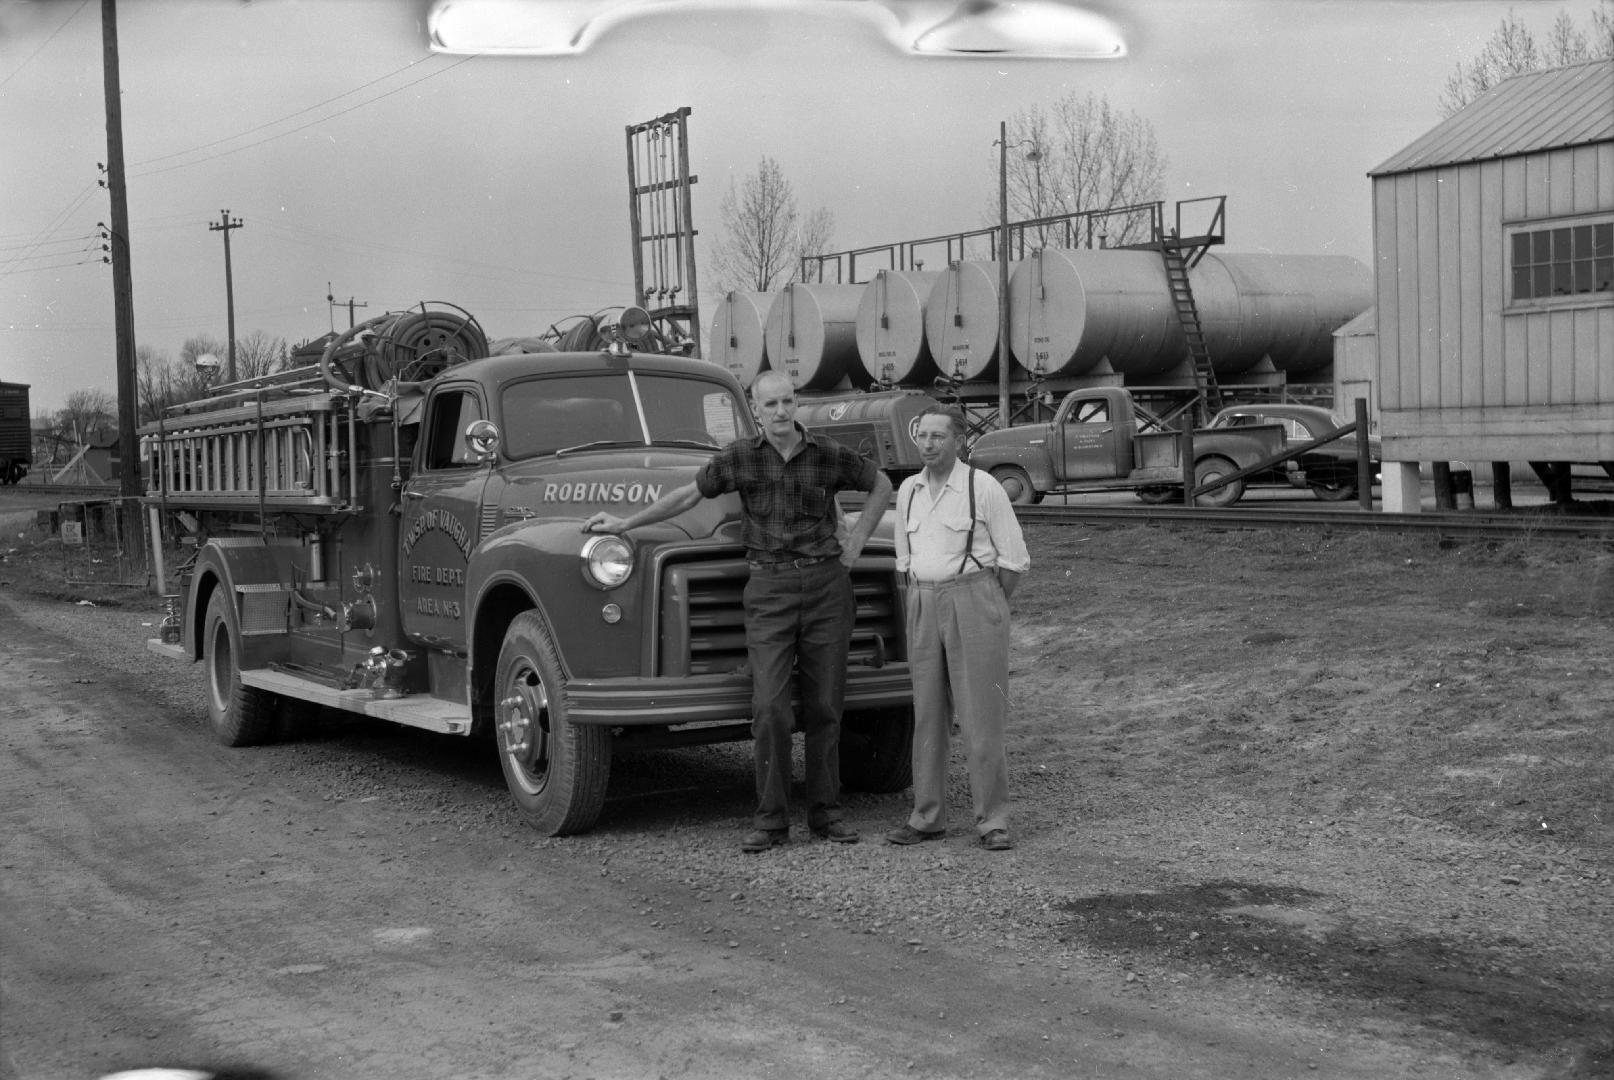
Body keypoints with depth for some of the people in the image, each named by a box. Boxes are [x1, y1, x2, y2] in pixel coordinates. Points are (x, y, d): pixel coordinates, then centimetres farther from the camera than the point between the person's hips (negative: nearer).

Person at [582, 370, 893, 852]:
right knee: (770, 708, -9)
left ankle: (826, 812, 14)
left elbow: (882, 486, 16)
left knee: (824, 706, 5)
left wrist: (857, 541, 6)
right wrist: (625, 523, 12)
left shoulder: (830, 454, 1)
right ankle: (771, 819, -1)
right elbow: (688, 495, 10)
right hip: (769, 589, -1)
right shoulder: (740, 457, -1)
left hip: (827, 583, 1)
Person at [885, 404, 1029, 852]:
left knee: (980, 716, -6)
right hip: (923, 604, 5)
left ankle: (992, 821, 0)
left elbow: (1014, 559, -3)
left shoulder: (983, 487, -6)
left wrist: (987, 610, 2)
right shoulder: (909, 491, 10)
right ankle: (927, 817, 14)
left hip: (975, 599, -5)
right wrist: (922, 604, 13)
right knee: (928, 714, 8)